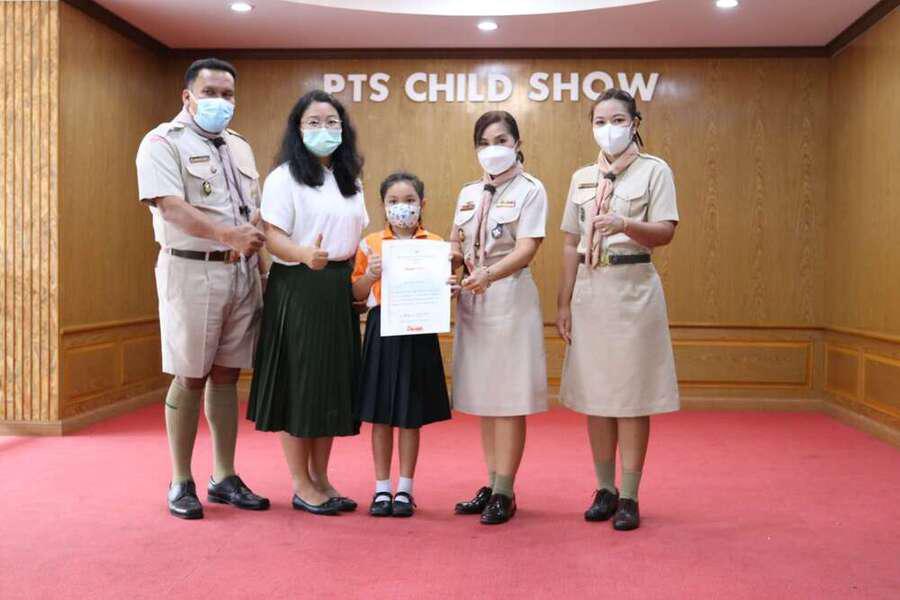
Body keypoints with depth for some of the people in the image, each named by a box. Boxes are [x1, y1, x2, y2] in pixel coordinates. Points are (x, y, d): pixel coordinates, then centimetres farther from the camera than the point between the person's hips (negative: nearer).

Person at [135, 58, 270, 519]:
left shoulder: (240, 148, 18)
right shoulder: (162, 143, -3)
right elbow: (172, 208, -17)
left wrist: (263, 259, 10)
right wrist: (229, 235, -28)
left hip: (242, 272, 6)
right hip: (192, 270, -6)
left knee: (226, 375, 9)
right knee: (190, 378, -1)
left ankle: (224, 477, 18)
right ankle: (181, 482, 12)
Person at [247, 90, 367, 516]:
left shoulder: (350, 180, 15)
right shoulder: (284, 177, -5)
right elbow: (273, 238, -14)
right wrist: (305, 255, -33)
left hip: (339, 290, 7)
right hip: (297, 289, -6)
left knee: (332, 385, 9)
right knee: (298, 385, -1)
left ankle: (320, 478, 21)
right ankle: (301, 486, 10)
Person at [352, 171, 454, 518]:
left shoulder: (435, 244, 4)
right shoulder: (371, 244, 5)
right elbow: (358, 295, 7)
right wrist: (370, 275, -12)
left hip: (418, 331, 0)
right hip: (381, 329, 1)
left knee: (411, 416, 7)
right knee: (380, 414, 6)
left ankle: (404, 489, 19)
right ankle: (382, 488, 19)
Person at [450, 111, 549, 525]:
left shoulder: (530, 190, -3)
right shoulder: (469, 193, 15)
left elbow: (526, 248, -15)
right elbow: (455, 244, 15)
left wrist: (488, 275, -30)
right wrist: (449, 262, -8)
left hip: (511, 297, -6)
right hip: (472, 301, 6)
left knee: (509, 398, -4)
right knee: (483, 397, 9)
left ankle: (504, 493, 3)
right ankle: (492, 485, 19)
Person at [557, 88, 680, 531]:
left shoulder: (654, 171, 1)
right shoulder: (582, 178, 13)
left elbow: (665, 232, -9)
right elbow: (571, 245, 12)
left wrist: (624, 224, -28)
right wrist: (564, 303, 8)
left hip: (633, 289, -4)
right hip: (590, 290, 4)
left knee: (632, 396, -2)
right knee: (594, 394, 6)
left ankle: (629, 497, 7)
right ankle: (605, 489, 18)